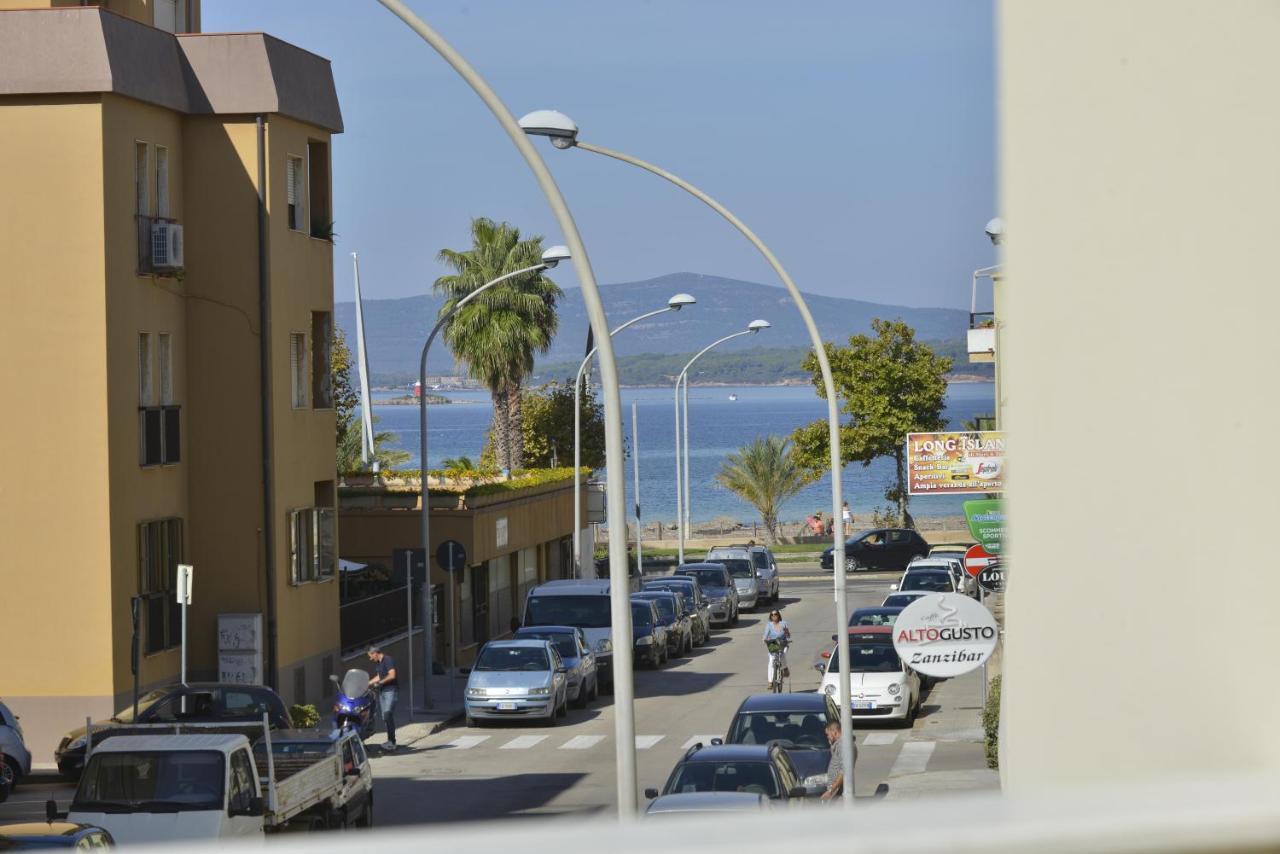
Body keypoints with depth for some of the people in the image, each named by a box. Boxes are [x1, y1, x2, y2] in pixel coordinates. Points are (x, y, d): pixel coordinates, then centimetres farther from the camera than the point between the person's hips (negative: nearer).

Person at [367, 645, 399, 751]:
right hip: (383, 691, 10)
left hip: (391, 691, -10)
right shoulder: (379, 663, 18)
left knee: (388, 715, -17)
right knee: (385, 717, 7)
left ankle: (392, 741, -17)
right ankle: (390, 741, 12)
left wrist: (380, 682, -13)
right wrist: (368, 683, 29)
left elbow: (392, 675, -20)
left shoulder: (388, 660, -11)